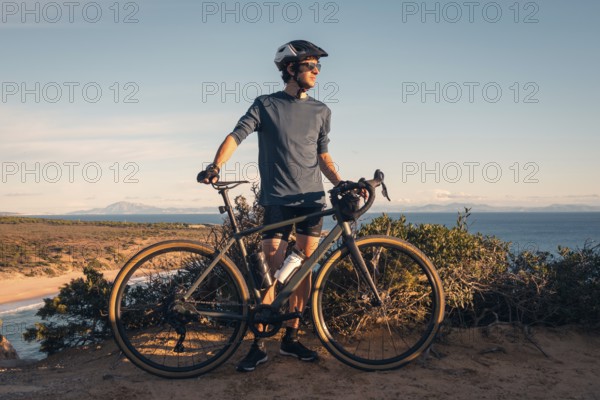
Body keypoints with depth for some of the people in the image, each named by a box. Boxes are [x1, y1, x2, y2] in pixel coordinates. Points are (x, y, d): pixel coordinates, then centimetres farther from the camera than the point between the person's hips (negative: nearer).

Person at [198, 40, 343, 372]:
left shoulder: (321, 111, 13)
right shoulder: (266, 105, 2)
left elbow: (322, 155, 15)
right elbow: (237, 135, -9)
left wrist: (341, 183, -1)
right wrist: (215, 165, -27)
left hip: (312, 199, 4)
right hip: (277, 199, -4)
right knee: (273, 269, -7)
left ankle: (291, 337, 16)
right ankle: (259, 344, 1)